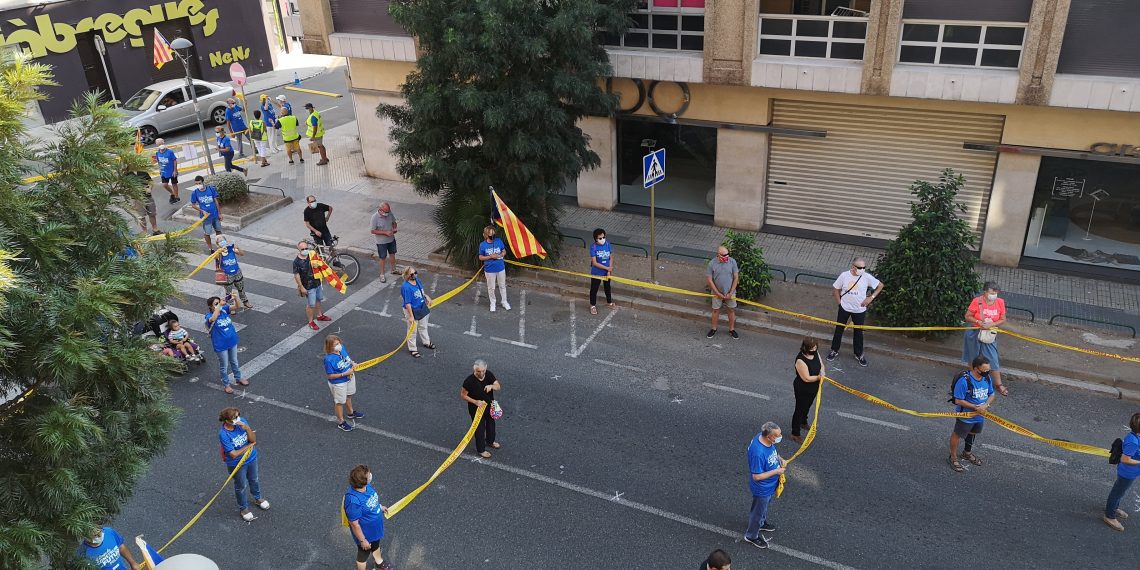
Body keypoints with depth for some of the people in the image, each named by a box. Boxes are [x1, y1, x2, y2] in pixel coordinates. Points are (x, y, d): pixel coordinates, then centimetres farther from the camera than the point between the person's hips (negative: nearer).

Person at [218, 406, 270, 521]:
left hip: (251, 458, 5)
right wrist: (249, 446, -18)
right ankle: (243, 508, 45)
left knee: (254, 480, 28)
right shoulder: (223, 434, -32)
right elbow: (233, 454, -28)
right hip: (237, 464, -5)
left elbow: (253, 439, -15)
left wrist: (247, 428, -32)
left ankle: (258, 498, 56)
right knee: (241, 487, 19)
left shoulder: (242, 421, -19)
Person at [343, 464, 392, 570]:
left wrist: (380, 506, 20)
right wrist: (362, 540, -19)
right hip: (365, 533, -8)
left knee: (376, 544, 36)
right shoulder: (353, 501, -44)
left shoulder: (366, 486, -20)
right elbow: (354, 524, -31)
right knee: (363, 555, 22)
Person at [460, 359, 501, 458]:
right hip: (476, 408, -5)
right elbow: (463, 395, -18)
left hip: (490, 405, 5)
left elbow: (498, 387, -10)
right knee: (480, 429, 11)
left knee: (491, 424, 26)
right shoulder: (469, 380, -29)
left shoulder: (489, 374, -16)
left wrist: (491, 386, -32)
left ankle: (490, 441, 55)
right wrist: (475, 402, -27)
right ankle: (481, 450, 34)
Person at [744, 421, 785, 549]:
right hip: (762, 489, -8)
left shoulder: (765, 439, -17)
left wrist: (780, 459, -9)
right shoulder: (758, 453, -43)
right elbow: (757, 476, -32)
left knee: (765, 506, 33)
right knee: (758, 511, 17)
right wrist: (776, 471, -26)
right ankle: (751, 536, 42)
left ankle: (762, 523, 61)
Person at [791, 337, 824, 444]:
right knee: (800, 409, 8)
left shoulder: (815, 353, -12)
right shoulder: (800, 360, -35)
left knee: (807, 406, 31)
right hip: (803, 390, -8)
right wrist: (819, 377, -24)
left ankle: (803, 422, 58)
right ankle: (795, 434, 23)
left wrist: (822, 373, -20)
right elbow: (807, 378, -32)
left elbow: (821, 365, 0)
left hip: (814, 387, 8)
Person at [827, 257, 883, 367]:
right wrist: (839, 302, -5)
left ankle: (859, 354, 32)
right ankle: (834, 350, 33)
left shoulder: (867, 277, -16)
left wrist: (871, 297, -10)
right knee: (839, 329, 14)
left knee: (858, 332, 15)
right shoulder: (844, 275, -16)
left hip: (860, 310, 0)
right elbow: (835, 288, -1)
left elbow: (880, 285, -2)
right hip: (844, 308, 0)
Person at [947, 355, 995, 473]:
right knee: (957, 435, 11)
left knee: (972, 433, 27)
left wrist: (986, 405, -17)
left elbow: (991, 395, 2)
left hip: (980, 416, 7)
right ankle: (953, 458, 30)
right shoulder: (964, 380, -31)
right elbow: (958, 400, -26)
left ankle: (967, 453, 52)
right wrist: (975, 407, -27)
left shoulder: (987, 378, -9)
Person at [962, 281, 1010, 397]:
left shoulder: (1000, 302, -10)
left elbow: (1003, 320, -3)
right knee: (973, 358, 15)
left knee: (993, 359, 2)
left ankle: (998, 384, 14)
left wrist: (991, 324, -20)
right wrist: (979, 322, -25)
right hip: (974, 333, -1)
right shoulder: (977, 301, -17)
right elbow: (967, 317, -10)